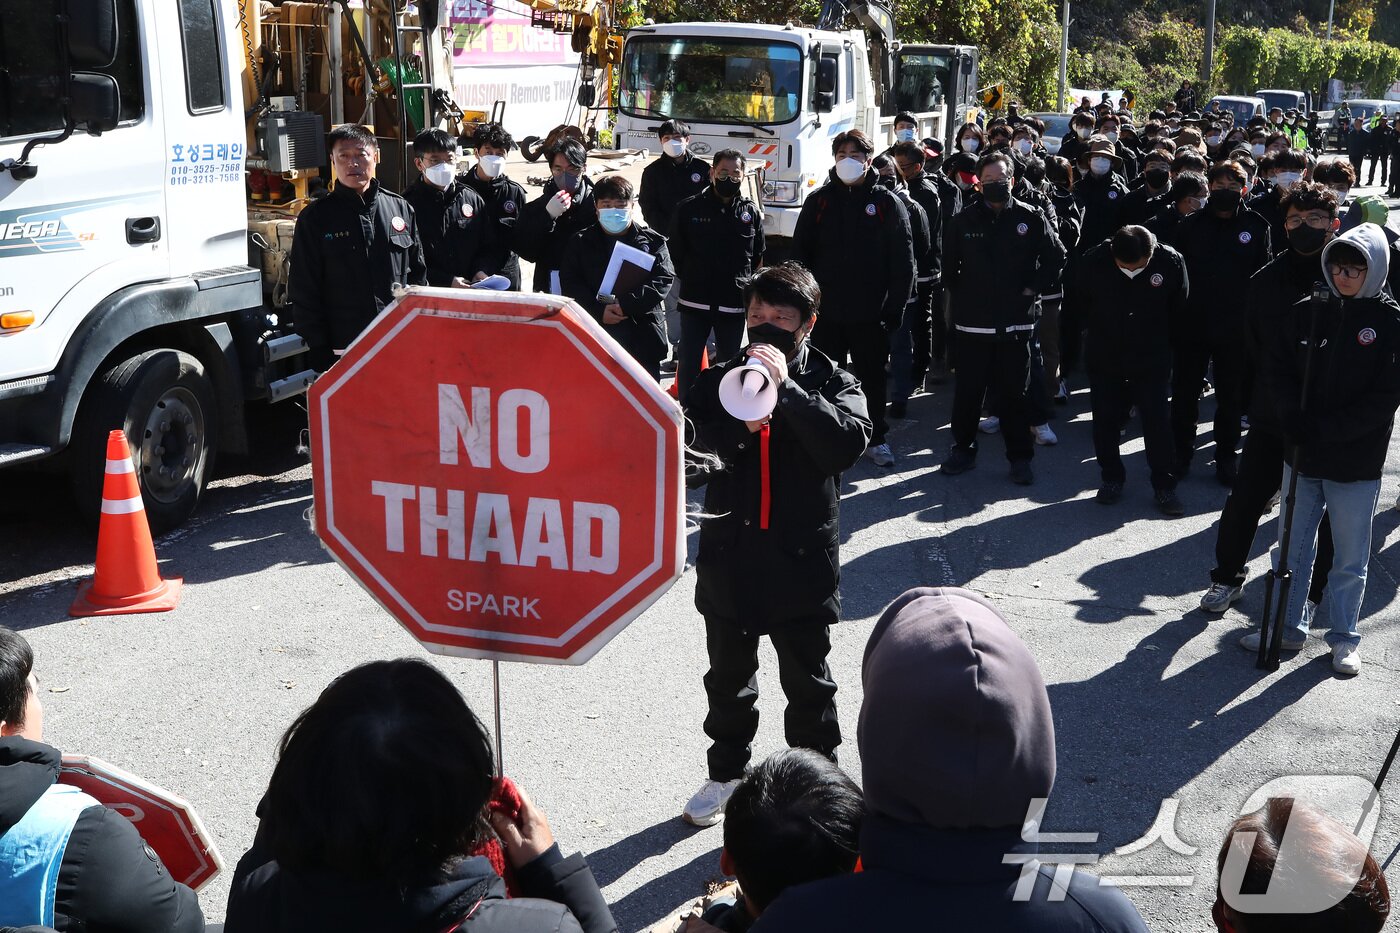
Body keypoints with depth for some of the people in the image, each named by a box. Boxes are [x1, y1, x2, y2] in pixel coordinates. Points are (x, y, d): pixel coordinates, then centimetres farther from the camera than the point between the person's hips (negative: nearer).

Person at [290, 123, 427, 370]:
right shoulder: (315, 218, 2)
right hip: (344, 351, -3)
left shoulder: (401, 209, 10)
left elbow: (418, 276, 14)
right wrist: (319, 350, -5)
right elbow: (304, 292, 1)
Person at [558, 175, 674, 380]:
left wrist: (627, 304, -17)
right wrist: (599, 311, -14)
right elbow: (570, 283, 1)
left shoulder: (652, 241, 7)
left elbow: (663, 280, -5)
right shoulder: (580, 242, 10)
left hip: (642, 336, 0)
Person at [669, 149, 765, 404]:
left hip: (734, 304, 1)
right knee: (688, 363, 6)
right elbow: (675, 252, 7)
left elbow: (758, 258, 13)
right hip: (694, 302, -1)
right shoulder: (690, 208, -2)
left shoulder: (751, 212, 2)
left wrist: (745, 286, 12)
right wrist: (689, 280, 9)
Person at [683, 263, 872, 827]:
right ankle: (726, 774, 37)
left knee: (808, 684, 11)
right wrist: (740, 425, -25)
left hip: (801, 560, -2)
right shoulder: (723, 379, 3)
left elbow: (848, 444, -21)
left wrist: (786, 388, -25)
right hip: (730, 554, 3)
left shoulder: (833, 384, -3)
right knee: (728, 679, 18)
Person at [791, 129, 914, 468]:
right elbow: (799, 253, 5)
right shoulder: (819, 200, 4)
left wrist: (895, 307, -7)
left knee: (872, 377, 10)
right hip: (825, 310, 1)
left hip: (870, 312, -1)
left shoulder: (886, 204, -1)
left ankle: (876, 439, 23)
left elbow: (903, 261, -2)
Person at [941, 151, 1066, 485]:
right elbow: (949, 266, 11)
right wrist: (960, 295, 8)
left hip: (1015, 321, -1)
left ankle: (1020, 456, 15)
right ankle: (963, 448, 23)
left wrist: (1034, 288, 2)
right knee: (967, 390, 8)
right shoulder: (965, 219, 0)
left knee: (1013, 391, 5)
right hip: (973, 320, 1)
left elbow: (1056, 257, 8)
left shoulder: (1030, 218, -1)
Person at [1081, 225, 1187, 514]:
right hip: (1104, 358, 1)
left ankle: (1165, 487, 10)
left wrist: (1160, 343, 8)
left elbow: (1178, 309, 1)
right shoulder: (1093, 261, -17)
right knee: (1105, 421, 9)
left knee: (1158, 422, 0)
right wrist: (1098, 335, 10)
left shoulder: (1171, 262, -18)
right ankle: (1111, 478, 27)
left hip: (1152, 360, -1)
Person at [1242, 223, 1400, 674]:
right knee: (1293, 545, 14)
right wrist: (1292, 417, -12)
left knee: (1350, 557, 9)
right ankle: (1289, 627, 28)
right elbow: (1280, 365, 5)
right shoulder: (1310, 311, 1)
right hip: (1302, 452, 4)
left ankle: (1344, 638, 25)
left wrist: (1325, 429, -19)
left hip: (1356, 463, -3)